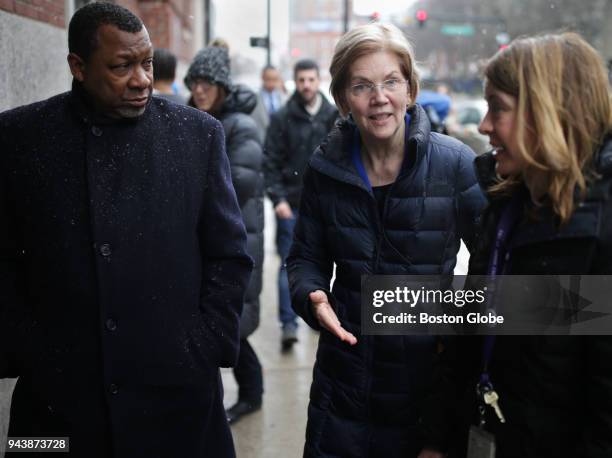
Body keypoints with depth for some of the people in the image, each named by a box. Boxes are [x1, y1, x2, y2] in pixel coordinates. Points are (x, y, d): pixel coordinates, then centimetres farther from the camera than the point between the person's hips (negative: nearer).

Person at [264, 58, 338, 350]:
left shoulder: (333, 116, 5)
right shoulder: (282, 118, -1)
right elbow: (271, 162, -3)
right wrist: (278, 198, -13)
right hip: (291, 204, -2)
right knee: (289, 263, -5)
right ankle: (288, 323, -5)